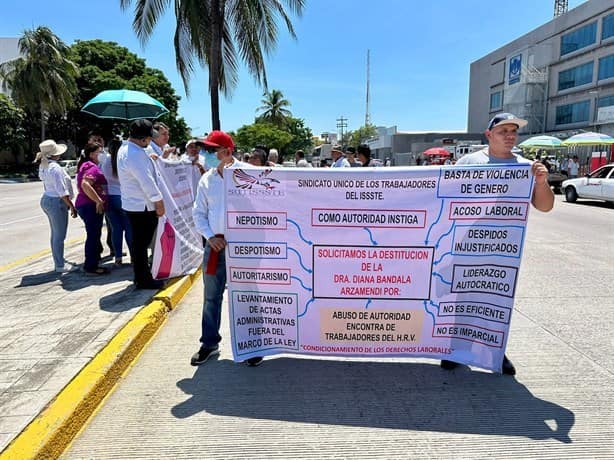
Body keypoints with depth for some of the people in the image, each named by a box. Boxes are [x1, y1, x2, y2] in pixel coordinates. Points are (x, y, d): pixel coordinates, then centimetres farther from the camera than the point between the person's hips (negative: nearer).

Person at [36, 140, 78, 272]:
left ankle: (57, 263, 26)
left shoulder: (43, 166, 7)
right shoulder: (55, 168, -21)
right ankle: (60, 266, 6)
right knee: (59, 236, -1)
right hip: (56, 202, -10)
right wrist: (72, 207, -18)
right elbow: (62, 191, -23)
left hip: (46, 200, 10)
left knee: (55, 234, 17)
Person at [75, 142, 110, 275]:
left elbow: (82, 185, 30)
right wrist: (98, 201, -27)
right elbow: (85, 185, -30)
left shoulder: (86, 165, 18)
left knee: (93, 234, 16)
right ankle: (91, 267, 2)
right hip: (91, 206, -11)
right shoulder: (92, 167, -14)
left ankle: (91, 264, 26)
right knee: (93, 235, -5)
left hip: (85, 204, 11)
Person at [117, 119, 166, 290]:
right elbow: (146, 181, -23)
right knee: (141, 244, 0)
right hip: (142, 206, -10)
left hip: (133, 204, 10)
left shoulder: (124, 149, 11)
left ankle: (141, 276, 30)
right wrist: (159, 202, -16)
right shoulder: (136, 154, -22)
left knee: (139, 242, 18)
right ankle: (144, 280, 11)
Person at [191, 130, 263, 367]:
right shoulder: (207, 179, 7)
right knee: (211, 297, 12)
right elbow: (198, 213, 10)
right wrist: (210, 237, -3)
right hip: (215, 244, 4)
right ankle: (209, 343, 27)